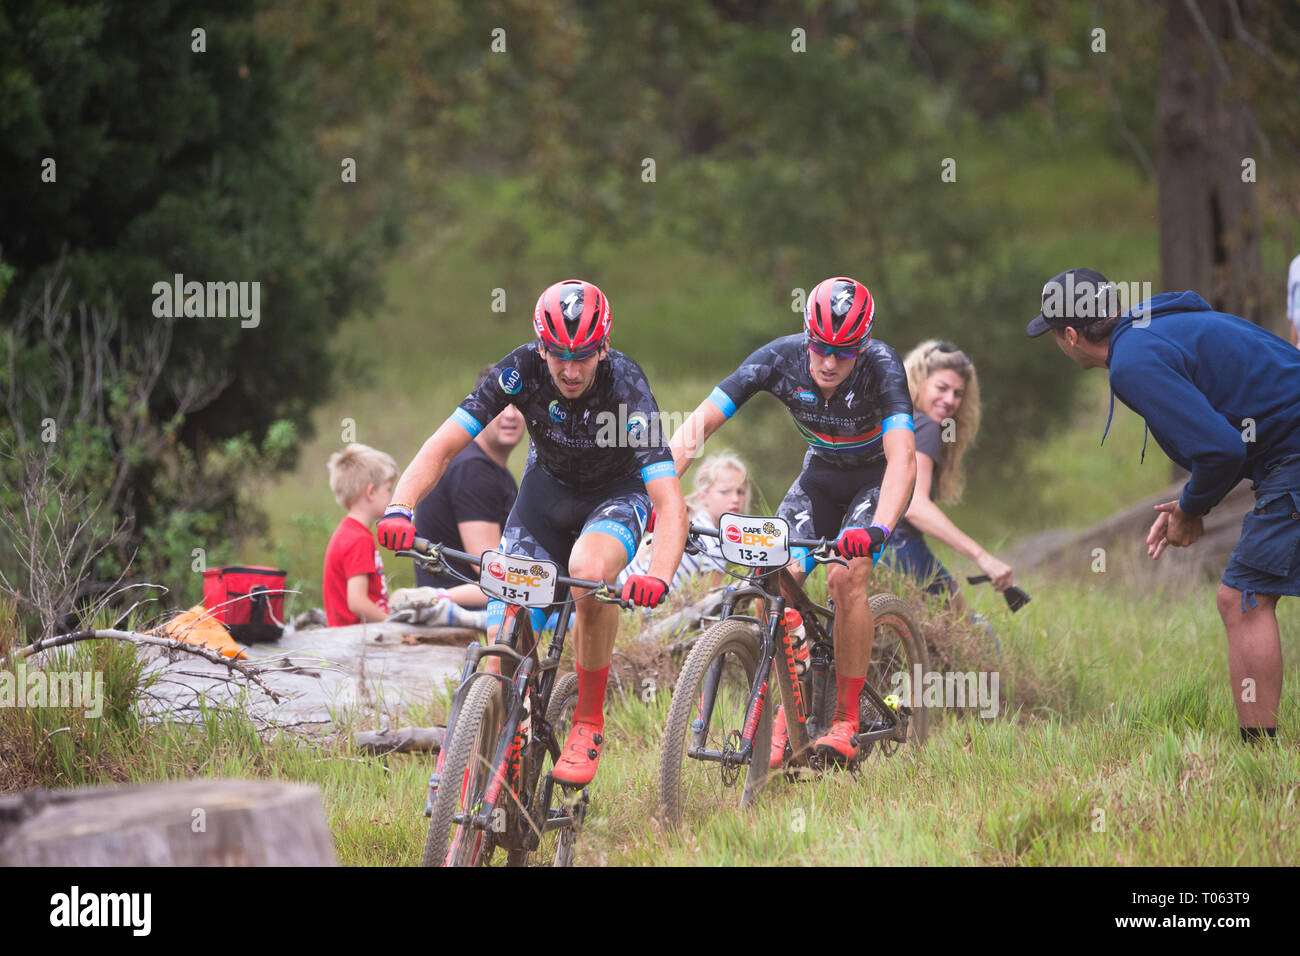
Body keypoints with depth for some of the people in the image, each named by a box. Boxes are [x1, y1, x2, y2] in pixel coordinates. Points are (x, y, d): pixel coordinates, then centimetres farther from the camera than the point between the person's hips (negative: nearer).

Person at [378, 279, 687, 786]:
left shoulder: (626, 387, -32)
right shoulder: (522, 369, -26)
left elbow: (669, 501, -38)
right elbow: (443, 444, -26)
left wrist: (657, 577, -56)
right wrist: (400, 508, -45)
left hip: (615, 494, -3)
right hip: (547, 488, 3)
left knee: (589, 568, -37)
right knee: (503, 641, -13)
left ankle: (589, 720, -18)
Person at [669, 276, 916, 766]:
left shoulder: (881, 366, -33)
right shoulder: (780, 358, -26)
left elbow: (902, 457, -45)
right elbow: (695, 427, -28)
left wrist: (877, 530, -61)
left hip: (878, 477, -3)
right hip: (822, 472, 3)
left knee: (846, 576, -26)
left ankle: (846, 721, -15)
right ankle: (783, 714, -1)